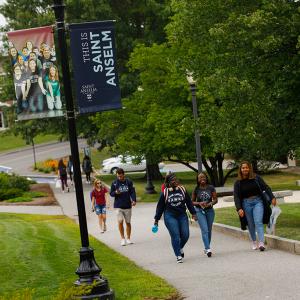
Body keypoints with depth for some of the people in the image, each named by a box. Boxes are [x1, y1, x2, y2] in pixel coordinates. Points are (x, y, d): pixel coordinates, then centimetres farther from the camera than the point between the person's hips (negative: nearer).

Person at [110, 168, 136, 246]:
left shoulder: (129, 182, 0)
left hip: (127, 205, 1)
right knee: (120, 221, -11)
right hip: (118, 206, -1)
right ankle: (123, 238, 1)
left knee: (128, 222, 9)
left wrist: (134, 200, -19)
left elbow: (132, 192, -3)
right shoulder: (114, 183, 0)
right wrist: (115, 192, -16)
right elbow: (111, 193, 7)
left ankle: (128, 239, 20)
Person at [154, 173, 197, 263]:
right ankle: (178, 255, 1)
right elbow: (160, 207, 4)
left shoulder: (182, 190, 4)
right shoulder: (165, 193, -2)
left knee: (185, 235, -2)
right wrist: (156, 219, 6)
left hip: (182, 216, 3)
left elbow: (189, 202, 12)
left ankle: (180, 248, 29)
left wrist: (193, 213, 10)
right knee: (175, 236, -9)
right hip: (170, 217, -3)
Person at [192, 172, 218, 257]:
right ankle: (208, 249, -20)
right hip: (199, 211, -2)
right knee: (204, 230, -14)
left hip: (210, 210, 2)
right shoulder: (196, 189, -3)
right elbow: (192, 202, 3)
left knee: (209, 230, 11)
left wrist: (210, 204, -19)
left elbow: (215, 199, 0)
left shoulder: (211, 188, -2)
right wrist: (199, 203, -15)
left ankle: (206, 247, 27)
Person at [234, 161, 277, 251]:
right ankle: (254, 242, 23)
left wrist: (272, 198, -6)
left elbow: (266, 187, 2)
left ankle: (261, 243, -19)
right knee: (251, 224, 6)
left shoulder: (256, 178, 0)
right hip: (246, 204, 1)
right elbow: (236, 197, -2)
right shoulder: (238, 183, 1)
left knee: (258, 222, -13)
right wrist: (239, 209, -13)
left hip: (258, 202, -1)